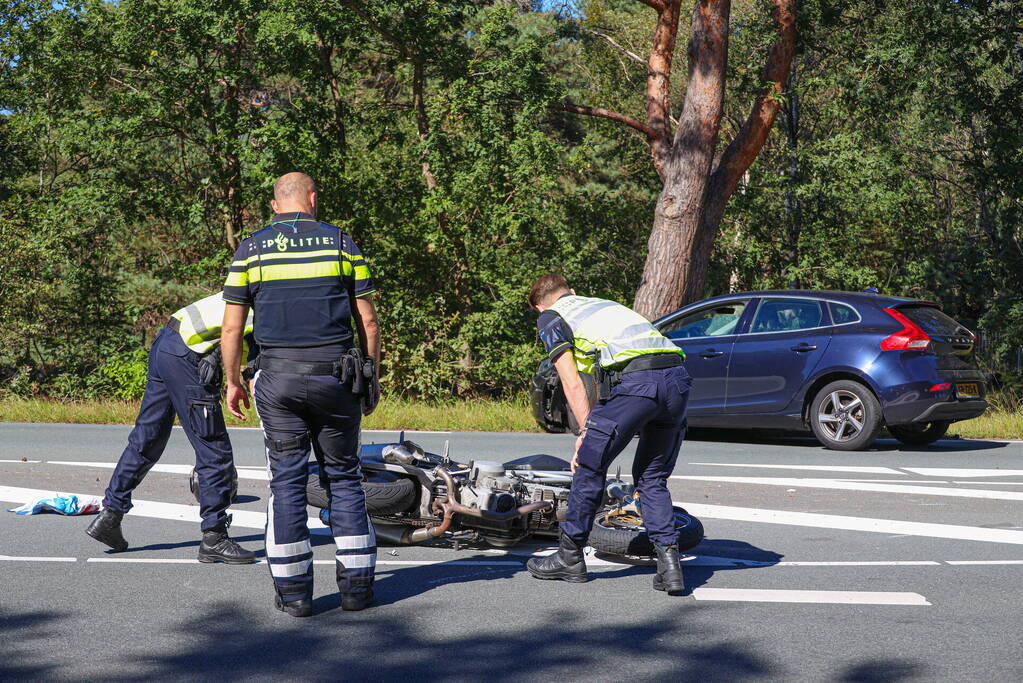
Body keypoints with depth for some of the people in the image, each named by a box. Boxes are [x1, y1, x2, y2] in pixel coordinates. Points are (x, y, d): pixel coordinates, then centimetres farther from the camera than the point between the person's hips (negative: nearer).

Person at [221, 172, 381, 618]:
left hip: (278, 380, 0)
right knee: (343, 477, 10)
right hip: (334, 377, 0)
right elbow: (367, 320, 2)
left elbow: (231, 328, 3)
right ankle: (356, 585, 11)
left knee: (287, 481, 5)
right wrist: (370, 376, 12)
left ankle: (293, 592, 6)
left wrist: (233, 382, 14)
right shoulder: (342, 244, 3)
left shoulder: (251, 250, 4)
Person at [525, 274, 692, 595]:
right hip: (677, 376, 6)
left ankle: (570, 557, 20)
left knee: (589, 467, 10)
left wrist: (587, 432, 6)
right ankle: (669, 562, 7)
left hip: (636, 381, -6)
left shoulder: (550, 318, 17)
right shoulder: (606, 304, 37)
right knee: (652, 478, 18)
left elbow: (572, 382, 6)